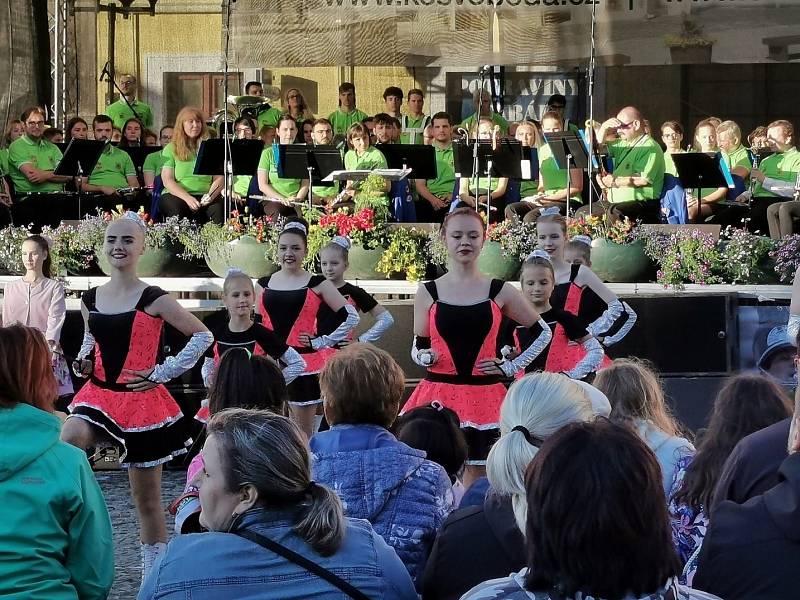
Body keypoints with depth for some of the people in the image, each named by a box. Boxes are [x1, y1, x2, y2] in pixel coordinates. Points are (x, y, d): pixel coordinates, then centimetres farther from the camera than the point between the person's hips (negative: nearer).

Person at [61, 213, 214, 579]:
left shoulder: (153, 300, -9)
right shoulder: (90, 300, 4)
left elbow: (203, 336, -6)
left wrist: (164, 372, -9)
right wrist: (83, 362, 4)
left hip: (141, 400, -3)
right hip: (99, 394, 3)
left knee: (146, 495, 5)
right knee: (66, 442, -32)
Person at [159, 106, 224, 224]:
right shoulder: (171, 149, 10)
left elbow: (219, 178, 9)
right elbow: (167, 181, 0)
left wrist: (211, 195, -12)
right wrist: (187, 198, -15)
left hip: (204, 196, 1)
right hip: (177, 195, -1)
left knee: (218, 208, -31)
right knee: (176, 208, -36)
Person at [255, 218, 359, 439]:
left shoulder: (316, 284, 0)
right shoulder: (263, 284, 9)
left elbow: (351, 317, -2)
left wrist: (322, 342, -4)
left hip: (304, 364, -3)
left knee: (303, 434, 2)